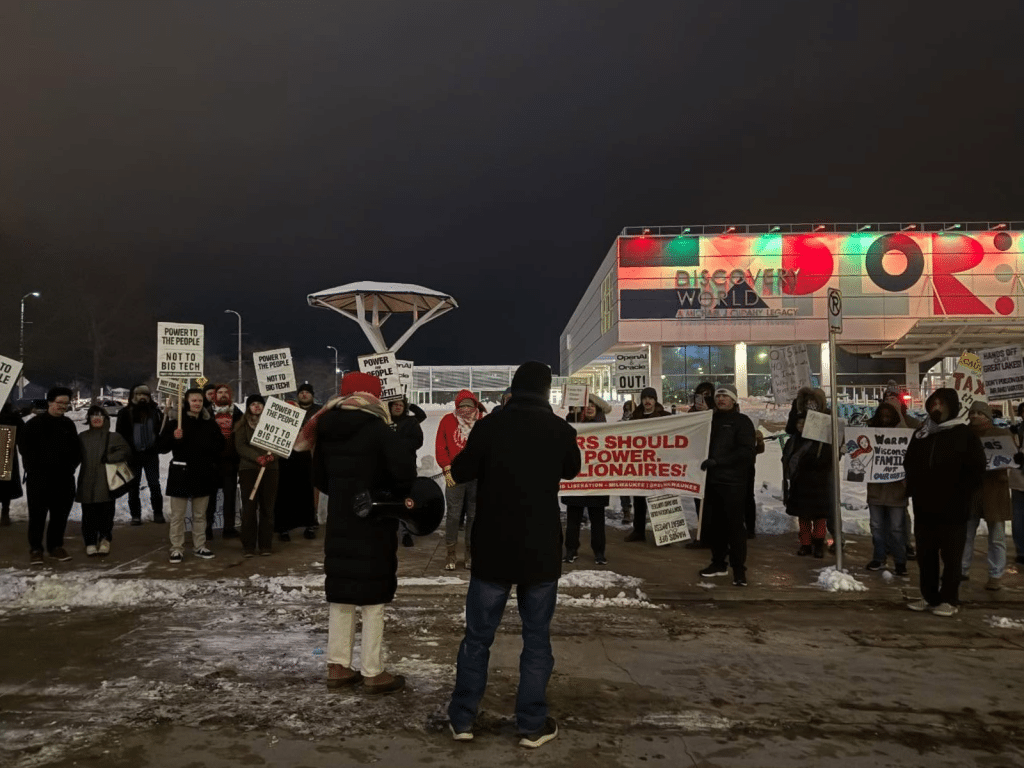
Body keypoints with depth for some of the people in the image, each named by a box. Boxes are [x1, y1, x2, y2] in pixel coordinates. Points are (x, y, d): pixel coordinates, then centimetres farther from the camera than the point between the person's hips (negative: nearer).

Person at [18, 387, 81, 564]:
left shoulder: (68, 424, 12)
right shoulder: (35, 423, -5)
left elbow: (76, 449, 20)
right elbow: (24, 446, -6)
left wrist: (71, 465, 7)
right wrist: (35, 466, -9)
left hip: (64, 477, 5)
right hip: (39, 477, -5)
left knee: (60, 514, 9)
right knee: (37, 514, 0)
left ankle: (56, 546, 20)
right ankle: (35, 548, 8)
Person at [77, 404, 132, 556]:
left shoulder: (113, 437, 3)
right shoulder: (82, 437, 11)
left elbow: (125, 450, -6)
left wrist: (108, 458, -12)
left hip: (106, 482, -2)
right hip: (87, 482, 2)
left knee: (106, 512, -1)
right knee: (89, 514, 2)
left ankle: (105, 540, 14)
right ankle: (90, 543, 10)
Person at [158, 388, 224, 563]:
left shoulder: (210, 424, 9)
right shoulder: (175, 423, -4)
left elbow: (220, 445, 18)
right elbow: (162, 447, -5)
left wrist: (210, 449, -2)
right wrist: (174, 438, -22)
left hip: (203, 474, 4)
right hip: (181, 473, -4)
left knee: (200, 514, 13)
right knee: (177, 515, 0)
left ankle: (199, 547, 22)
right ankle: (177, 549, 7)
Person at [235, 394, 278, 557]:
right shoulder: (242, 424, 8)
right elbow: (240, 447, -3)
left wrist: (273, 454, -14)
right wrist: (257, 457, -17)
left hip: (270, 469, 1)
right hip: (248, 468, -1)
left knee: (267, 507, 1)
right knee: (249, 507, -3)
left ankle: (265, 545, 6)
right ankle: (248, 546, 2)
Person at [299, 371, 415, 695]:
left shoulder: (325, 429, 6)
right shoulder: (376, 429, -14)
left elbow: (319, 478, 13)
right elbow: (406, 470, -24)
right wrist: (390, 495, -7)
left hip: (338, 523, 6)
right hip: (373, 524, -6)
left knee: (341, 598, 14)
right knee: (372, 600, 2)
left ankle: (337, 667, 21)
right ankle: (373, 673, 8)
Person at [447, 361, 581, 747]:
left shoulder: (490, 426, -8)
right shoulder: (560, 430, -3)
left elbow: (460, 472, 3)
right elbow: (572, 470, 15)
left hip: (492, 550, 0)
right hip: (541, 551, 0)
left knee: (477, 636, 12)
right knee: (537, 639, 10)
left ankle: (462, 718, 19)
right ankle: (532, 725, 14)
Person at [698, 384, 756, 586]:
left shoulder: (742, 422, -1)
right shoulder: (711, 420, 17)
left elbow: (745, 451, -11)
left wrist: (717, 461, -19)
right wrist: (704, 460, 4)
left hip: (732, 482, -5)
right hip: (711, 480, 5)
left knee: (735, 525, -6)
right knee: (712, 524, 8)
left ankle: (739, 569, 0)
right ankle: (719, 563, 23)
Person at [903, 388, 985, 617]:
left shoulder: (964, 434, -2)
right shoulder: (920, 435, 12)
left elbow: (976, 468, -5)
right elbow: (909, 465, 19)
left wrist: (959, 494, -11)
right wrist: (914, 490, 7)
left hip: (952, 509, -5)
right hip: (923, 507, 5)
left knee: (951, 557, 2)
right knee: (925, 555, 9)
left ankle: (949, 600, 10)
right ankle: (929, 596, 19)